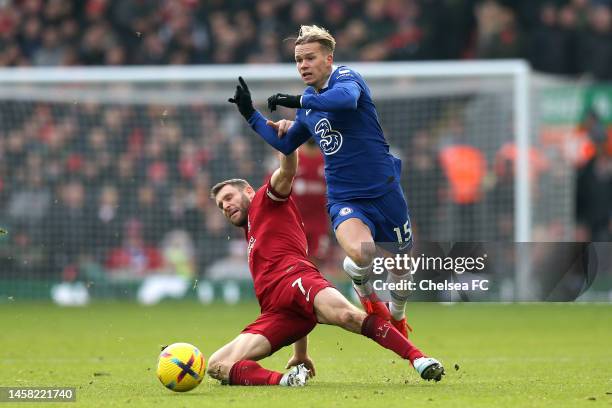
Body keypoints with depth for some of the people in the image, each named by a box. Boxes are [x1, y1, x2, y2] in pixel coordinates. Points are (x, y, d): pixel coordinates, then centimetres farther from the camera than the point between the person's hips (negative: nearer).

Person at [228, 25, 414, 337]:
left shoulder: (346, 77, -9)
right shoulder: (308, 108, 10)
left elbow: (346, 98, -36)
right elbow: (285, 144, 26)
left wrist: (298, 100, -31)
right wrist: (250, 114, 18)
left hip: (384, 191, -3)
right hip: (344, 198, 3)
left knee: (400, 265, 11)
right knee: (361, 253, -29)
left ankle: (397, 317, 43)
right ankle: (366, 296, 4)